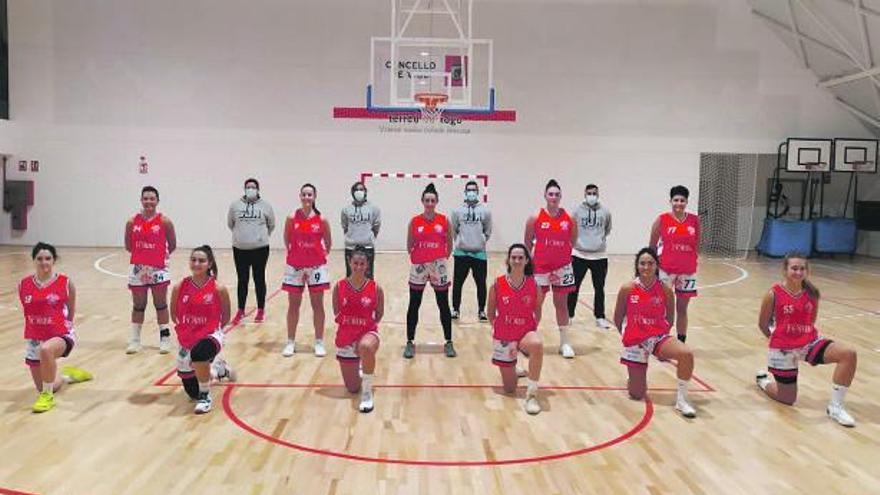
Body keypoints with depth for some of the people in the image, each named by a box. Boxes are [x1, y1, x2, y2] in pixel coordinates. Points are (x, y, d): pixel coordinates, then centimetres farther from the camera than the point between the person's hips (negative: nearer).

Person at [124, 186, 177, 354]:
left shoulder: (164, 221, -5)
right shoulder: (132, 222, 1)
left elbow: (172, 245, 2)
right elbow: (128, 246, 10)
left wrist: (161, 255, 8)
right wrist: (140, 253, 7)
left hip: (158, 269, -2)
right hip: (138, 269, 2)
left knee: (161, 304, 6)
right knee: (138, 306, 11)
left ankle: (165, 338, 15)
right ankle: (135, 340, 19)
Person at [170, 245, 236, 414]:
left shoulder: (218, 289, -12)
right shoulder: (179, 287, -7)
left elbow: (225, 317, 0)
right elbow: (174, 314, 8)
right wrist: (188, 328, 6)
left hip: (211, 336, -4)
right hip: (186, 340, 4)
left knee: (198, 353, -41)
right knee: (192, 392, 15)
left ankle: (205, 397, -16)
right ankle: (218, 368, 47)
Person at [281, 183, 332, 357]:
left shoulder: (322, 220, -4)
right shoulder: (292, 218, -5)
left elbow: (328, 242, 6)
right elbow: (287, 240, 6)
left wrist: (321, 255, 4)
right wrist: (295, 254, 7)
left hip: (316, 266, 0)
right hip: (295, 266, 0)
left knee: (317, 305, 6)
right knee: (293, 305, 8)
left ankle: (319, 342, 16)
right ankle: (291, 342, 19)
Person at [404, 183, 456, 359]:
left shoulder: (444, 220, 0)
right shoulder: (414, 221, -1)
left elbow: (449, 244, 7)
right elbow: (409, 246, 6)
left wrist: (443, 258, 1)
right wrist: (416, 258, -1)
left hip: (439, 266, 0)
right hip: (418, 266, 0)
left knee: (444, 305, 6)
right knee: (414, 306, 6)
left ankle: (449, 342, 17)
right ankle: (410, 342, 17)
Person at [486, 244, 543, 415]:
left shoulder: (533, 284, -7)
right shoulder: (497, 284, -9)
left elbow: (537, 311, 6)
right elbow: (491, 313, 2)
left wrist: (533, 329, 0)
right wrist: (498, 329, -2)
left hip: (526, 332, 0)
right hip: (503, 336, 0)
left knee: (537, 345, -40)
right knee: (509, 389, 8)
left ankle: (532, 394, -25)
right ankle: (514, 371, 47)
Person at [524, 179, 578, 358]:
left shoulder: (569, 218, -2)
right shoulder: (535, 218, -6)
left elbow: (573, 241, 10)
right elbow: (528, 243, 1)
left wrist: (565, 254, 5)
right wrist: (530, 260, 1)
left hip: (562, 267, 1)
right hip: (540, 266, -1)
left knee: (561, 304, 10)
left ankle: (565, 342, 19)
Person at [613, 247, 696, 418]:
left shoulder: (665, 290, -8)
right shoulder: (627, 289, -11)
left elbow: (669, 319, 7)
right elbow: (618, 319, 1)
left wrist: (659, 337, 4)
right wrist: (628, 336, 5)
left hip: (659, 337, 1)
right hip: (635, 341, -1)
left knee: (687, 354, -30)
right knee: (637, 394, 1)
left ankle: (681, 400, -11)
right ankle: (634, 378, 40)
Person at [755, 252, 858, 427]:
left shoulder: (812, 293, -5)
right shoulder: (774, 294, -15)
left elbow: (811, 320, 13)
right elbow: (762, 324, -2)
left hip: (810, 342, 4)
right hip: (784, 349, -3)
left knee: (848, 355, -23)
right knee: (787, 400, 7)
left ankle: (835, 407, -10)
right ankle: (762, 381, 42)